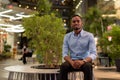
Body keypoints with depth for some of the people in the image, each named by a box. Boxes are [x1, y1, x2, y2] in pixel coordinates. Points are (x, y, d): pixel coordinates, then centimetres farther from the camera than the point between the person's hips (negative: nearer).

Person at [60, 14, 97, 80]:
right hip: (72, 61, 2)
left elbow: (93, 54, -8)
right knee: (63, 66, -30)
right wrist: (71, 62, -22)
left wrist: (83, 61, -27)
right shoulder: (67, 36, 7)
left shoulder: (89, 35, 0)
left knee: (88, 66, -35)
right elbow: (65, 53, 0)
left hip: (85, 61, -1)